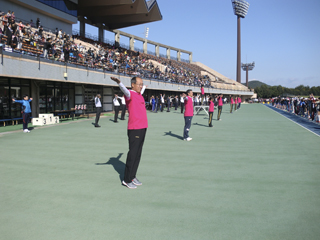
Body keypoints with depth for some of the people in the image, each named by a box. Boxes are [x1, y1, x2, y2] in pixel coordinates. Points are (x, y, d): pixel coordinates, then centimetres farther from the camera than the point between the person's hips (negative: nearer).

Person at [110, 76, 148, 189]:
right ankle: (127, 180, 6)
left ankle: (132, 177, 23)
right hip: (134, 129, -9)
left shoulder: (139, 94, 17)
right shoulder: (130, 94, -9)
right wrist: (119, 82, -51)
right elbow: (125, 91, -32)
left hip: (143, 128, 9)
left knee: (138, 154, 13)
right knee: (132, 154, -4)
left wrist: (144, 87, 61)